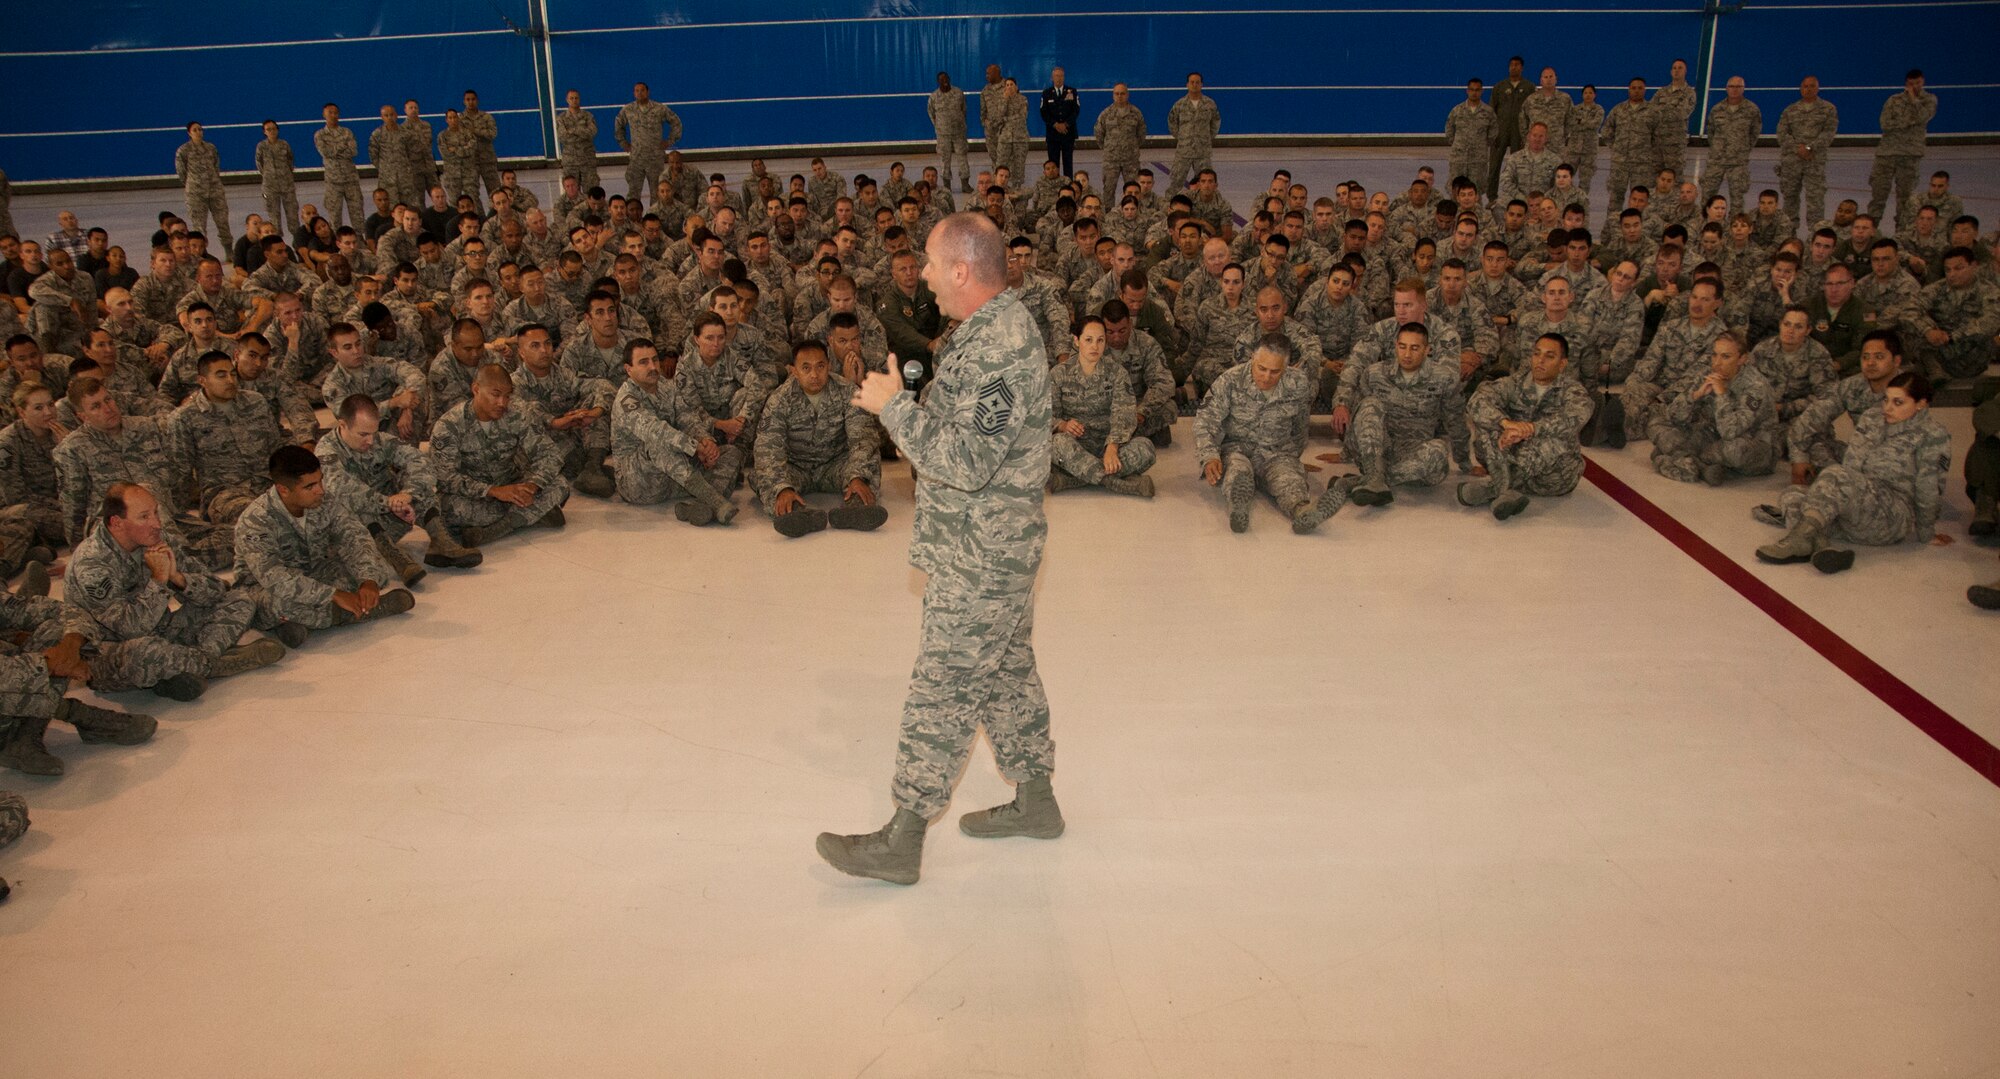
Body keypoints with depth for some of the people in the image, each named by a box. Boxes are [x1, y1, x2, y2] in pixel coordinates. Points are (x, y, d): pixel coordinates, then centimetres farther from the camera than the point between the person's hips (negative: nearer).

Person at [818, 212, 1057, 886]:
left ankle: (902, 842, 9)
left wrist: (895, 407, -21)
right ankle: (1035, 802, 34)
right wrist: (905, 402, 6)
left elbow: (967, 462, -30)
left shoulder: (1000, 350, -26)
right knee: (1006, 669, 20)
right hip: (990, 548, 11)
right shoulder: (996, 325, 9)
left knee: (943, 686, -2)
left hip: (981, 558, -11)